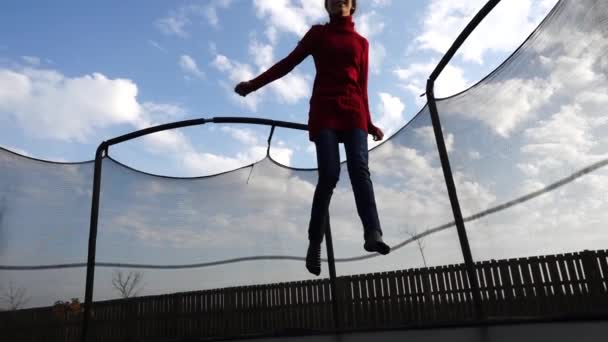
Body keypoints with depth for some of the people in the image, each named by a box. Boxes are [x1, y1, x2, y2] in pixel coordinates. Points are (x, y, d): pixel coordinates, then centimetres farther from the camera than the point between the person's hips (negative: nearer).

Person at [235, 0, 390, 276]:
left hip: (353, 111, 2)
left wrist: (369, 122, 14)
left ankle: (373, 234, -31)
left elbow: (362, 86, 20)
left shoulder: (361, 42, 22)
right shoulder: (318, 33, 17)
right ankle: (315, 243, -8)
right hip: (324, 111, -2)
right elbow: (289, 62, 10)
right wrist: (254, 84, 1)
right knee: (329, 175, -16)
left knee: (359, 169, -18)